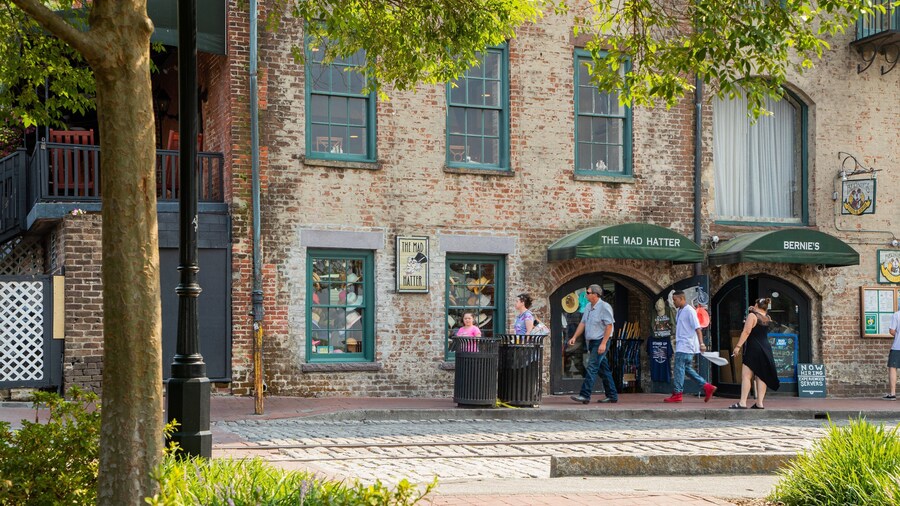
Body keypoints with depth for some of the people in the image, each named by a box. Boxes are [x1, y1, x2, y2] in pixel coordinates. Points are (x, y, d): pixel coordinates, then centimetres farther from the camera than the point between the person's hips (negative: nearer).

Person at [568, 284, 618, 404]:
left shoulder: (604, 307, -13)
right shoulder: (589, 306, 13)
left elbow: (609, 326, -16)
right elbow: (583, 323, 18)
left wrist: (603, 343, -21)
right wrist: (574, 337, 8)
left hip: (600, 342, -9)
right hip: (591, 342, 9)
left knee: (592, 368, -13)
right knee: (603, 369, 12)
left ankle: (585, 395, -17)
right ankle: (612, 395, 17)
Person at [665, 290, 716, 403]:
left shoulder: (689, 310, -13)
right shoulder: (679, 311, 15)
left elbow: (697, 328, -17)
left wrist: (701, 344, -23)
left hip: (686, 346, -9)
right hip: (681, 345, 9)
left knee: (679, 368, -7)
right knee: (687, 368, 10)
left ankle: (677, 394, -3)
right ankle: (706, 386, 11)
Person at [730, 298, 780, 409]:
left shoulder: (752, 315, -7)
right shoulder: (767, 318, 12)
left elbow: (746, 332, -16)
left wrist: (738, 346, -16)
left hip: (753, 349, -7)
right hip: (766, 349, 7)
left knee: (746, 376, -10)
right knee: (761, 377, 7)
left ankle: (742, 403, -17)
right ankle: (760, 403, 3)